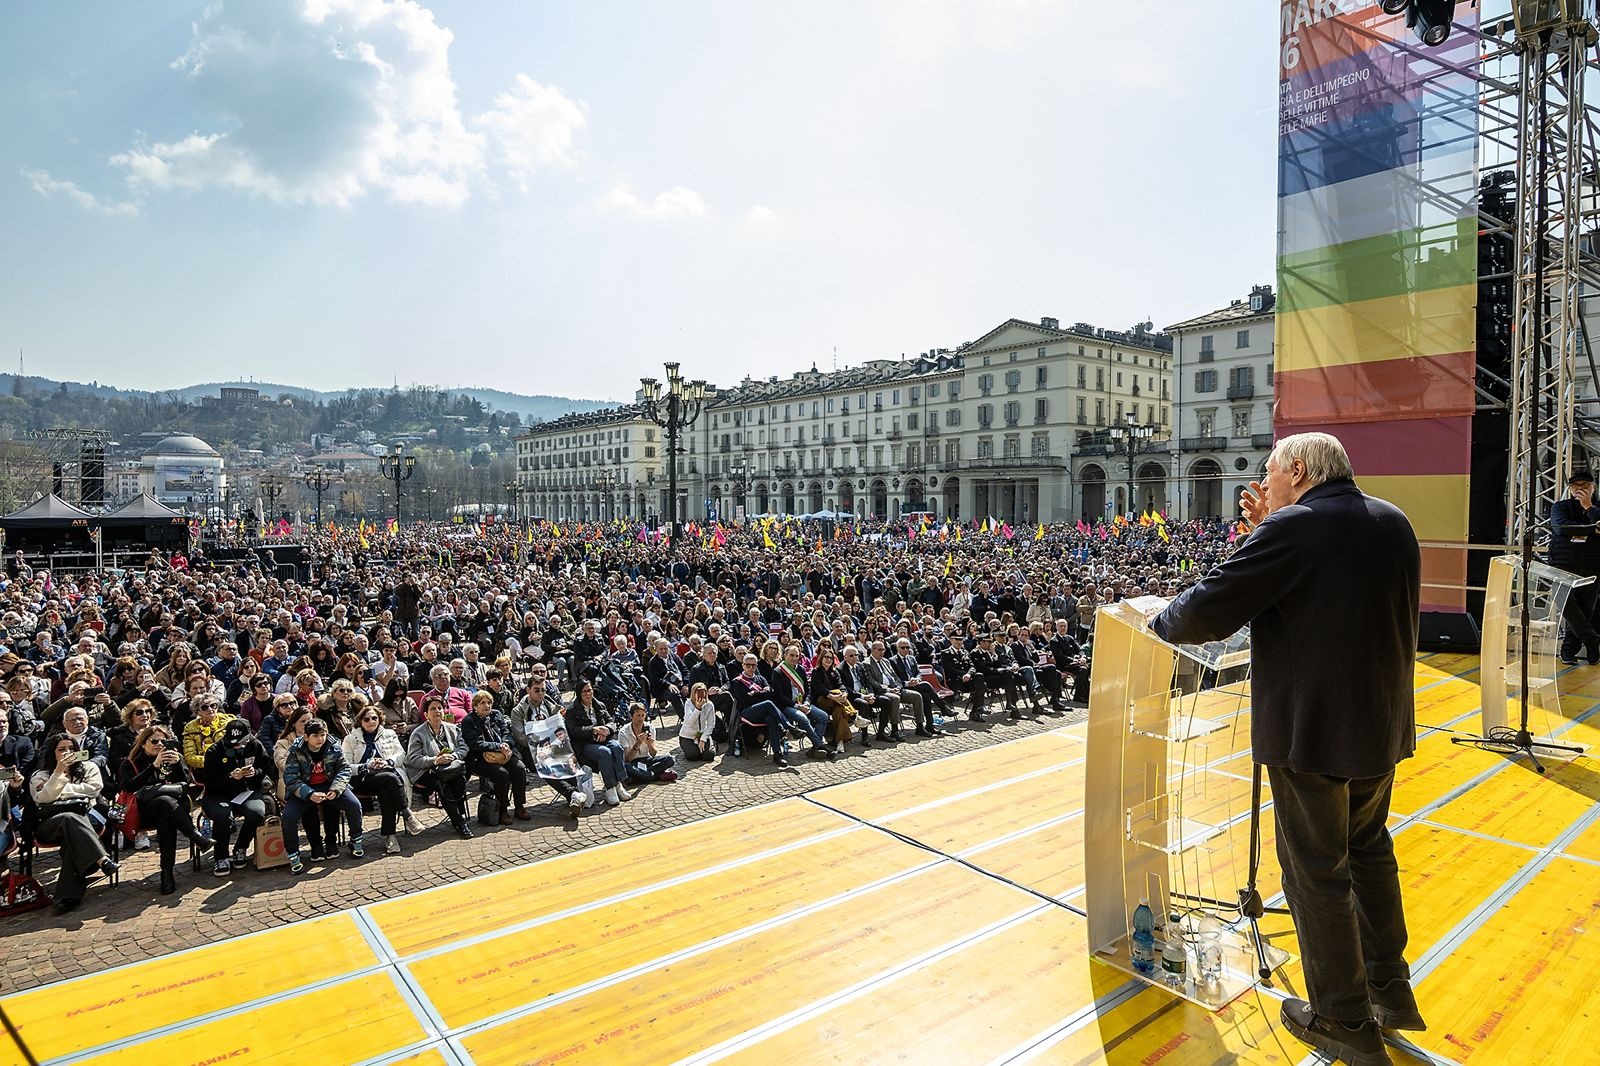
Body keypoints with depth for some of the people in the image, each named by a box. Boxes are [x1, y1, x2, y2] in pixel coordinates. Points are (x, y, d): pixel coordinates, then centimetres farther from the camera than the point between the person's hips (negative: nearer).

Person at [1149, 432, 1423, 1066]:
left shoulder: (1292, 529, -20)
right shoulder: (1394, 523, 5)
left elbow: (1209, 611, -22)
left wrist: (1160, 621, -3)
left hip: (1311, 733, -8)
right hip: (1383, 725, 8)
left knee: (1316, 871, 8)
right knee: (1369, 850, 25)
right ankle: (1390, 989, 40)